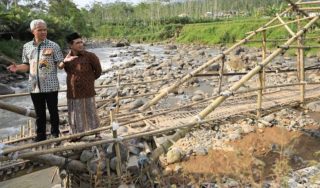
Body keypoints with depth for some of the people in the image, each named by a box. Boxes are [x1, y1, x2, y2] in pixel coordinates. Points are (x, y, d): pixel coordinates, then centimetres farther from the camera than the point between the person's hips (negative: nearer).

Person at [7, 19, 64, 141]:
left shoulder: (53, 46, -4)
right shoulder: (27, 47, 6)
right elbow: (27, 66, 12)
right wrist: (17, 68, -7)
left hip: (51, 85, -3)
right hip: (34, 86, 3)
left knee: (53, 111, 8)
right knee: (39, 112, 13)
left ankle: (55, 133, 25)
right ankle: (40, 135, 27)